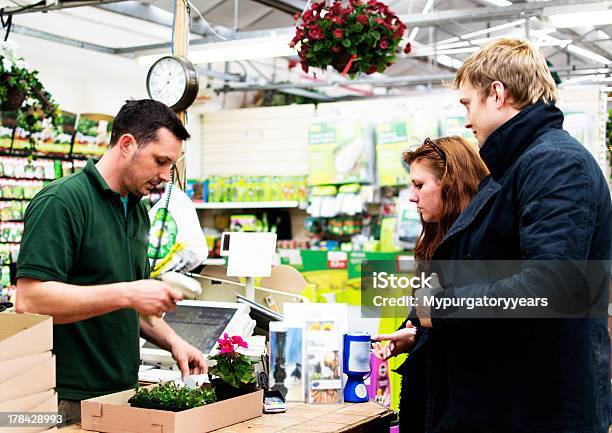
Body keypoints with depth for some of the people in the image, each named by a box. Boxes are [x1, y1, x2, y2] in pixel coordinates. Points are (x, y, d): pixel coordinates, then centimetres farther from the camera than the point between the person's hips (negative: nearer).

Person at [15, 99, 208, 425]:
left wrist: (172, 341, 5)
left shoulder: (138, 210, 12)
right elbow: (29, 300, -24)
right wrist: (127, 294, -25)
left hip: (123, 393, 8)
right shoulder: (62, 201, -14)